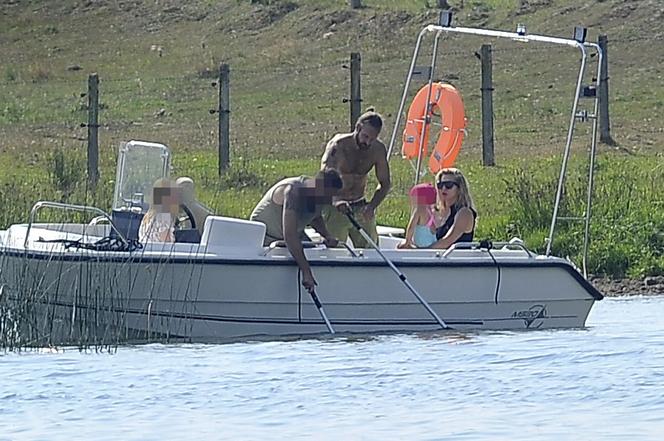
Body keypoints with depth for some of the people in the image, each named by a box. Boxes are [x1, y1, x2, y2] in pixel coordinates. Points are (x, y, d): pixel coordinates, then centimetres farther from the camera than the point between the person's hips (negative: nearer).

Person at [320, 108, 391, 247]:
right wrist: (336, 201, -55)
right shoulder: (339, 145, -21)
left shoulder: (378, 149, -7)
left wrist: (372, 205, -19)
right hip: (335, 208, -5)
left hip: (360, 208, 5)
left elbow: (385, 184, 1)